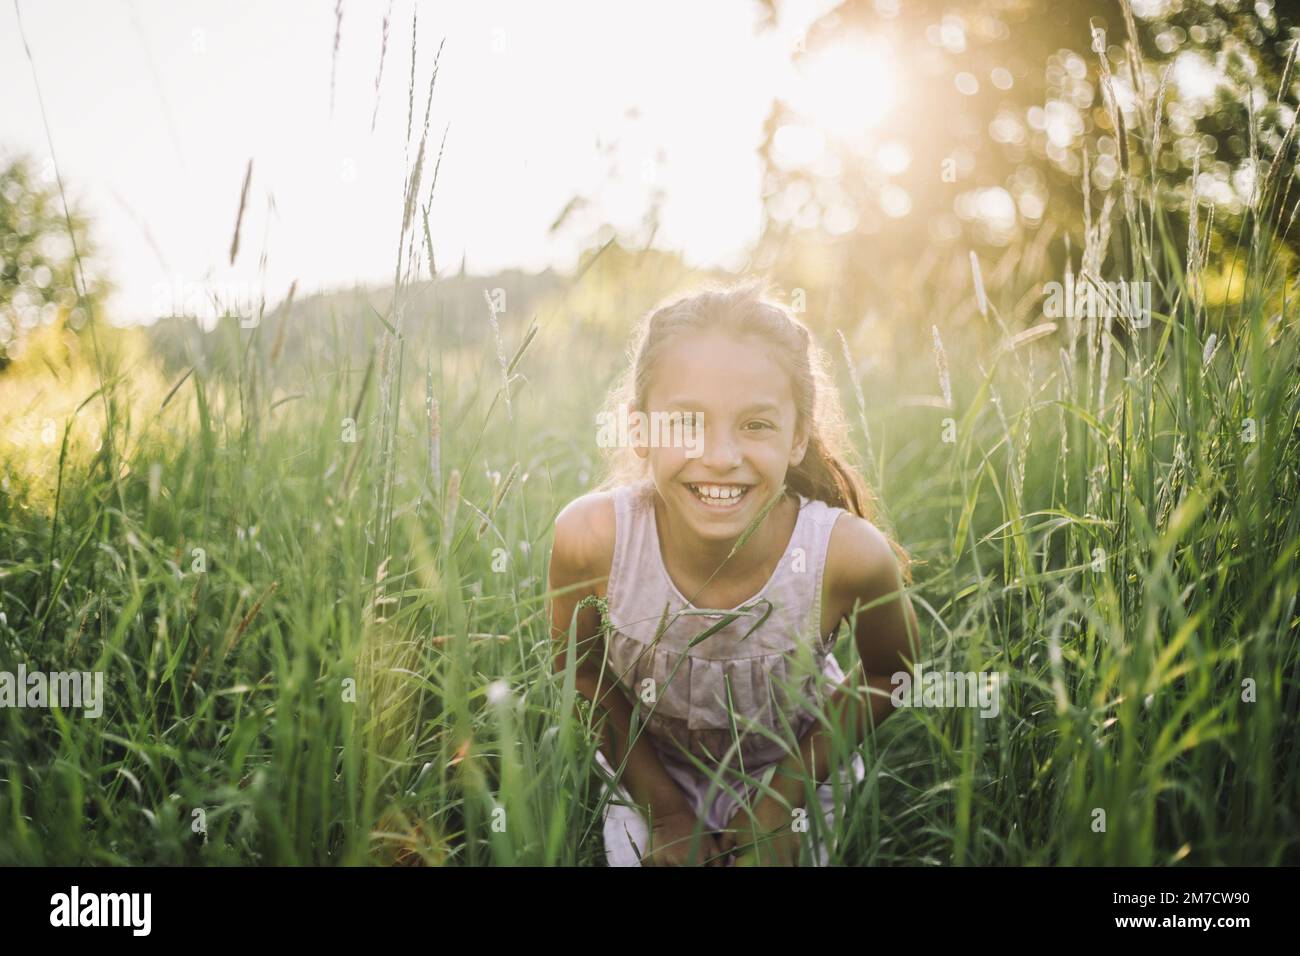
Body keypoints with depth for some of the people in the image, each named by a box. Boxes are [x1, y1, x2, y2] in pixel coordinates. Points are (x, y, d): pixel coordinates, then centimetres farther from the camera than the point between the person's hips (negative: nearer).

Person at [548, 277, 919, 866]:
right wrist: (662, 806, -8)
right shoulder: (591, 537, -32)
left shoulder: (850, 556, -33)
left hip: (794, 767, 0)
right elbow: (581, 669, -11)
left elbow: (889, 675, -10)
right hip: (647, 768, 1)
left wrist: (786, 797, -12)